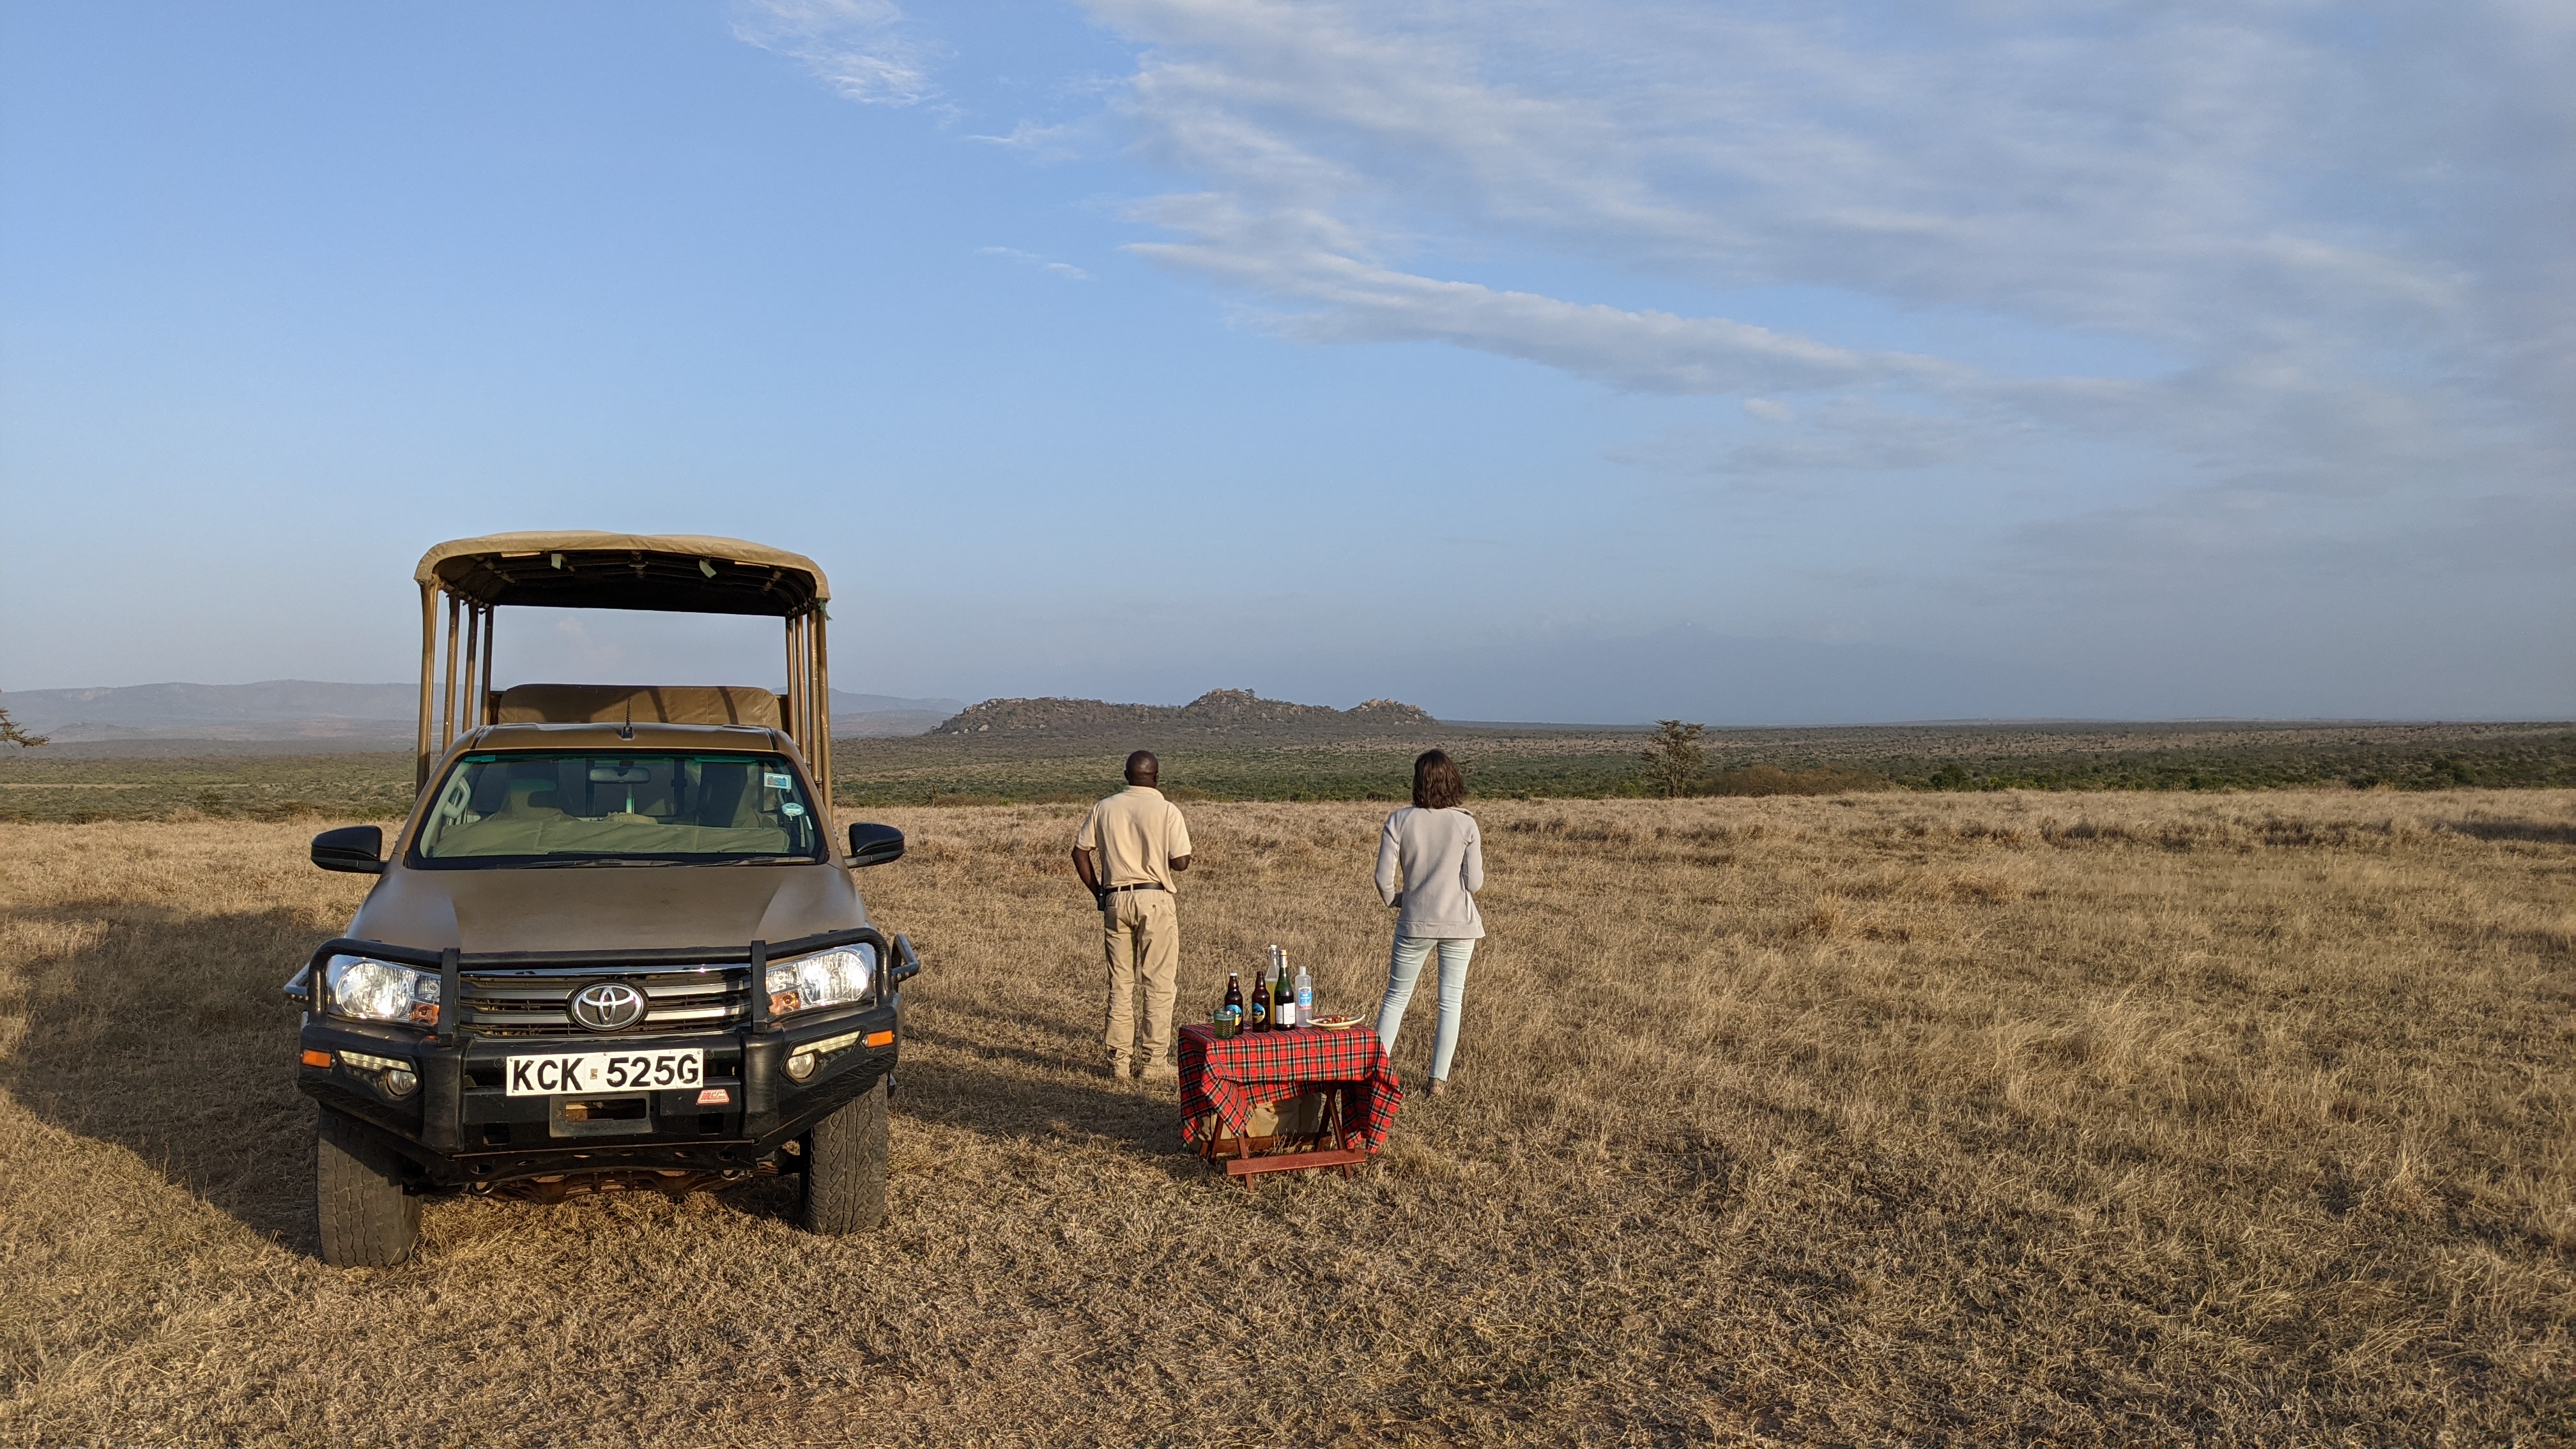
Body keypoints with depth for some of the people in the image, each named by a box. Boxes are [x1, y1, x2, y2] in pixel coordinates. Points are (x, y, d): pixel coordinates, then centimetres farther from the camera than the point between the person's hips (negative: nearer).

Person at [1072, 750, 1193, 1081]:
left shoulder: (1104, 808, 6)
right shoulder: (1167, 811, -6)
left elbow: (1080, 852, 6)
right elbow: (1180, 863, -10)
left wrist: (1098, 892, 15)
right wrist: (1184, 840, 11)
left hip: (1115, 900, 4)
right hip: (1155, 899, -4)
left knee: (1120, 982, 11)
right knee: (1159, 983, 2)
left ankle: (1119, 1059, 13)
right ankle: (1156, 1062, 2)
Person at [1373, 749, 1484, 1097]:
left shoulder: (1400, 821, -6)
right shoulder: (1465, 824, -7)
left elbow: (1384, 878, -7)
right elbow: (1474, 883, -8)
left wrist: (1394, 900, 14)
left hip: (1415, 923, 0)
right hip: (1459, 923, 0)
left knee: (1397, 997, 13)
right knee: (1451, 1002, 9)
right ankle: (1439, 1080, 10)